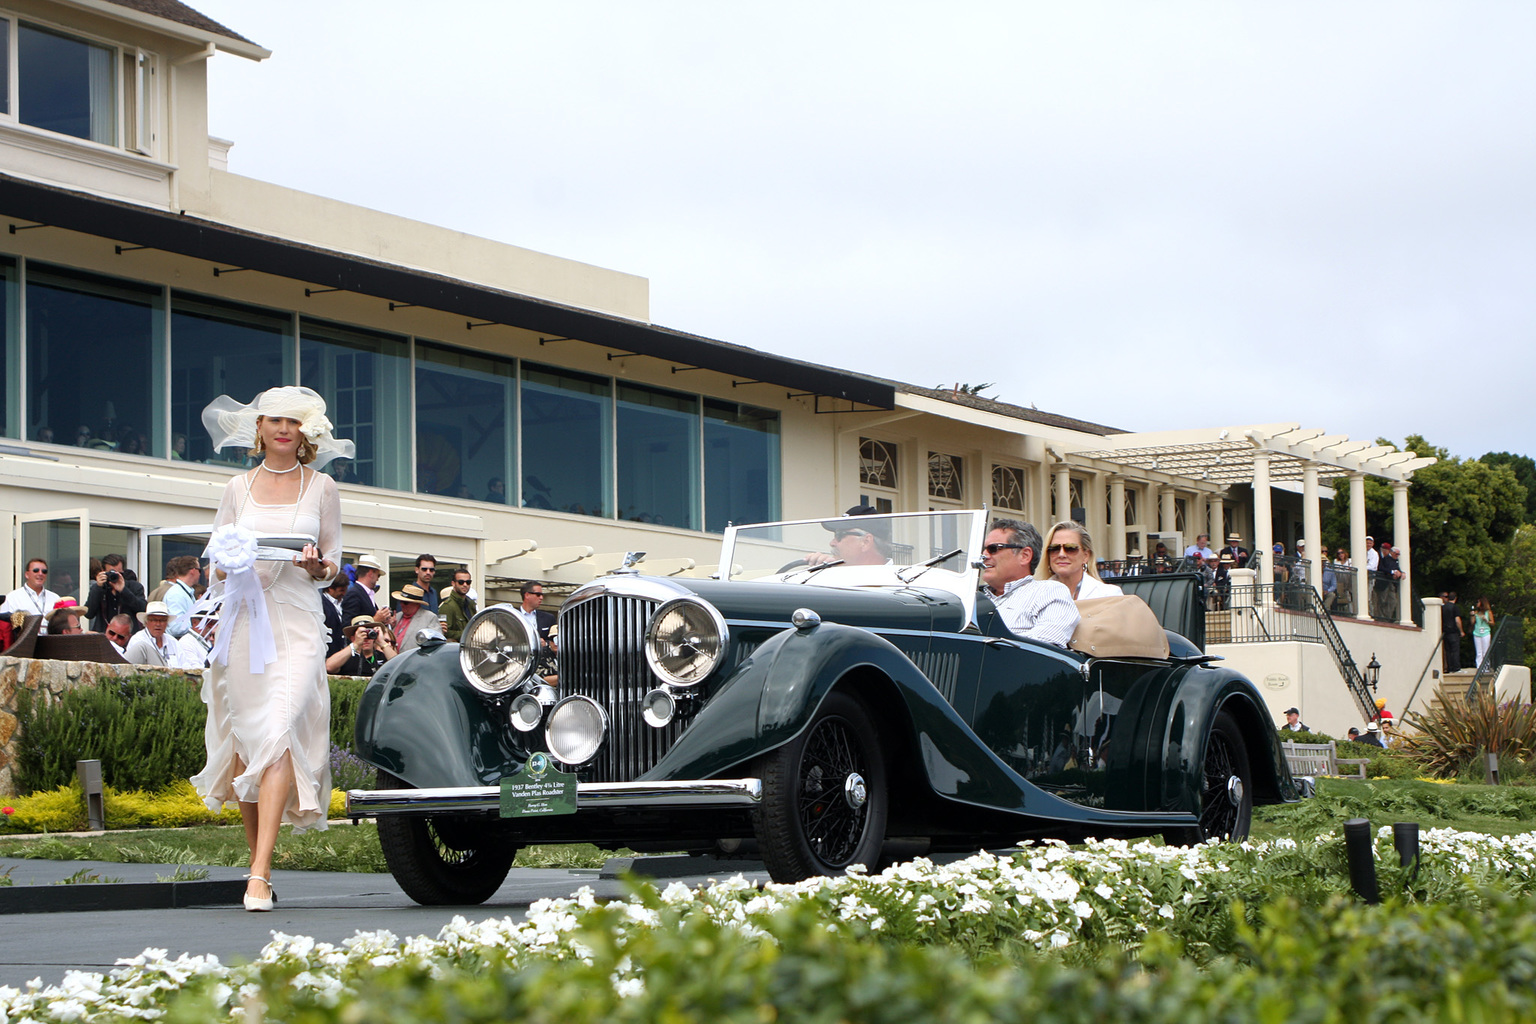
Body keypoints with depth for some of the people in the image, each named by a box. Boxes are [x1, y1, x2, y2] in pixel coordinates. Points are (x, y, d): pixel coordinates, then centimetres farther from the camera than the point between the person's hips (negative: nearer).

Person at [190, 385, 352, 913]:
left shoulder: (321, 487, 9)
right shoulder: (238, 488, 13)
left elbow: (333, 564, 11)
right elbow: (216, 565, 13)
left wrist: (318, 566, -12)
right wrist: (229, 564, -10)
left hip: (297, 619, -2)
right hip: (244, 618, 2)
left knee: (280, 734, -16)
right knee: (244, 740, 3)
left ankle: (259, 875, -22)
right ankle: (257, 857, 20)